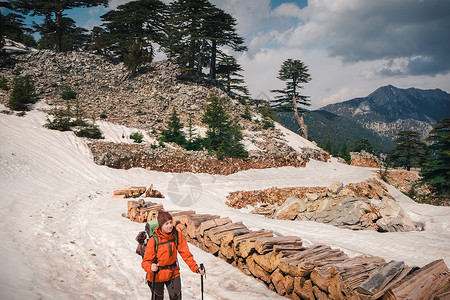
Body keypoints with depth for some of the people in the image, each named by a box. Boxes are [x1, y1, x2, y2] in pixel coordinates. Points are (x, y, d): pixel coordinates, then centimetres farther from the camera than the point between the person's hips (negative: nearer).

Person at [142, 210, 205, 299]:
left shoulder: (177, 235, -13)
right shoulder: (154, 240, -23)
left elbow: (186, 253, -7)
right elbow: (146, 261, -18)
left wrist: (196, 268, -14)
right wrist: (150, 268, -40)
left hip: (173, 273, 3)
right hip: (157, 275, -2)